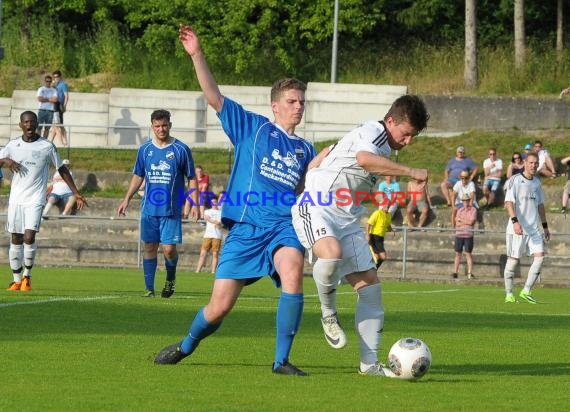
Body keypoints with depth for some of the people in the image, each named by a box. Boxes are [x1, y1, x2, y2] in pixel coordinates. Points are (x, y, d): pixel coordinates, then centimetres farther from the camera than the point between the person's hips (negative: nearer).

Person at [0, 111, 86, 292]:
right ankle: (17, 280, 13)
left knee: (29, 237, -17)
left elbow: (62, 170, 8)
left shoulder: (47, 147, 0)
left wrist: (76, 193, 7)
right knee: (16, 240, 4)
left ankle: (27, 276, 0)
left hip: (35, 200, -3)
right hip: (15, 199, 3)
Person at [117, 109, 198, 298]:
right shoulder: (144, 149, 7)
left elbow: (192, 179, 2)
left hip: (172, 210, -3)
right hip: (149, 209, 3)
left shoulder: (181, 150, -2)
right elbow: (138, 176, 17)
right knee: (149, 247, 3)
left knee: (169, 249, -8)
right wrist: (127, 199, 9)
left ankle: (170, 279, 19)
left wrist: (194, 204, -5)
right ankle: (149, 288, 9)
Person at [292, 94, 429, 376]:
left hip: (346, 217, 10)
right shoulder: (372, 131, -10)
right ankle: (328, 313, -12)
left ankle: (370, 363, 2)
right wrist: (410, 172, -31)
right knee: (332, 252, -39)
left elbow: (326, 152, 29)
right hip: (316, 207, -10)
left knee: (370, 283, 0)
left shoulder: (383, 146, 19)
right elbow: (365, 159, -36)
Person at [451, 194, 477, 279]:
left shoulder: (473, 210, 1)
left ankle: (470, 273, -5)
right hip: (458, 234, 4)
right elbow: (457, 224, 3)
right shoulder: (460, 210, 12)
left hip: (468, 235, -4)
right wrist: (466, 222, -7)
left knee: (468, 253, -4)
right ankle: (455, 272, 7)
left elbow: (471, 222, -11)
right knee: (457, 253, 5)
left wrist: (461, 220, -2)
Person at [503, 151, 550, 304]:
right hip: (517, 228, -6)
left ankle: (526, 291, -4)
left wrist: (545, 226, 23)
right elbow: (509, 202, -16)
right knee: (513, 259, -1)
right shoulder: (515, 181, -7)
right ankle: (509, 294, 7)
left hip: (534, 228, 6)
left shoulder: (537, 182, 14)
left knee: (539, 256, -8)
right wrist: (515, 221, -29)